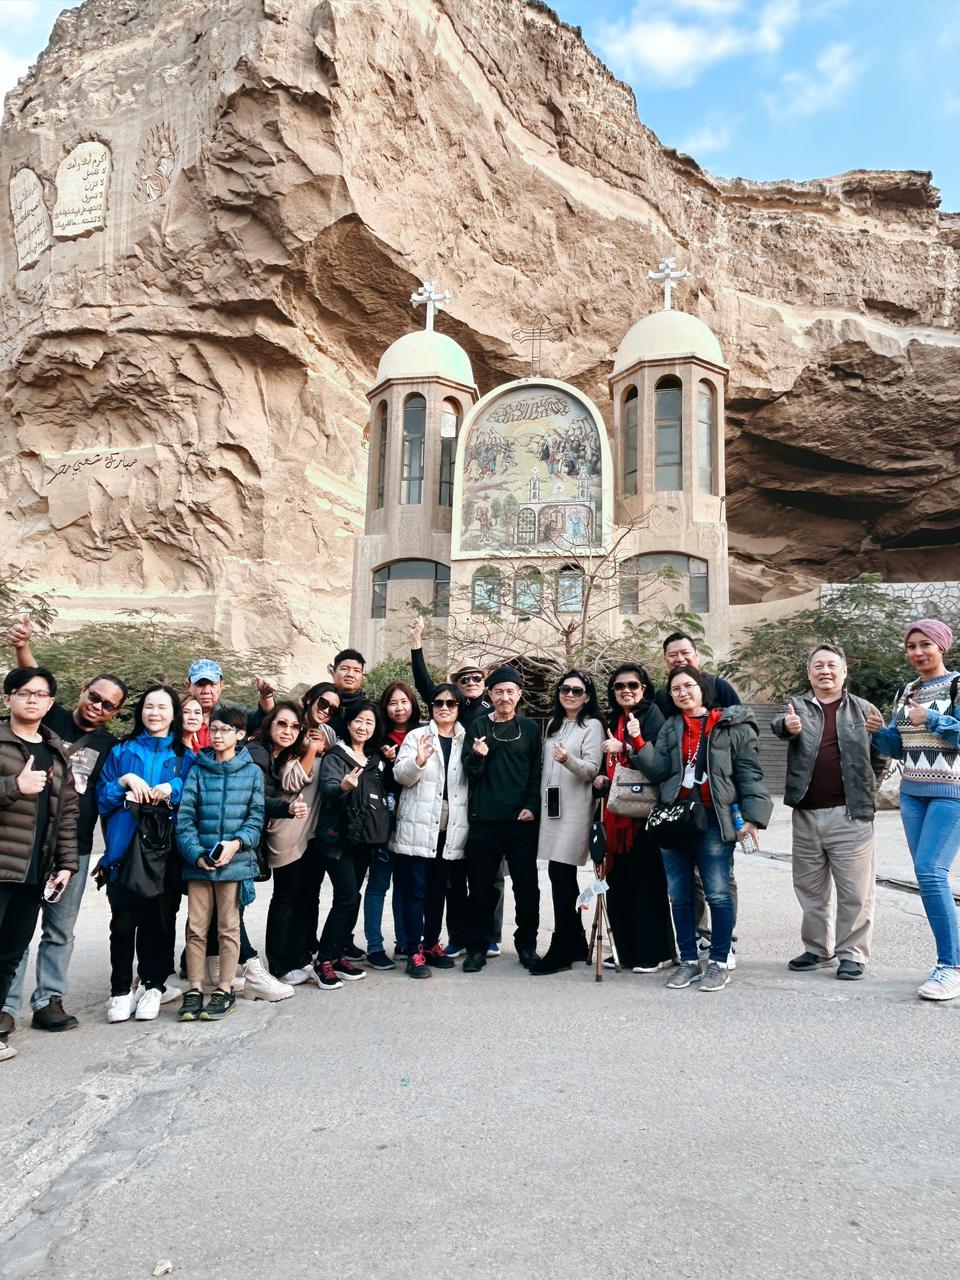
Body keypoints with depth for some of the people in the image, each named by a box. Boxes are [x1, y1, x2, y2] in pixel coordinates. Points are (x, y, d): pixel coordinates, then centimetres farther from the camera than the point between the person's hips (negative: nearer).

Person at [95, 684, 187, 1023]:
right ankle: (120, 989, 15)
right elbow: (102, 798, 7)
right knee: (123, 922, 0)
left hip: (166, 851, 0)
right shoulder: (122, 751, 11)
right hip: (124, 849, 0)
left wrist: (173, 789, -14)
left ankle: (152, 986, 19)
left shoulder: (185, 756, 9)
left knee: (158, 920, 4)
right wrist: (124, 781, -11)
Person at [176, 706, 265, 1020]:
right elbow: (184, 817, 0)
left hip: (234, 862, -1)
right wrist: (195, 853, -12)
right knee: (196, 927, 6)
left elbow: (256, 817, 1)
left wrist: (237, 843, -15)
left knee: (229, 927, 7)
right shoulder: (198, 771, 5)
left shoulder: (252, 772, 3)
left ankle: (224, 989, 19)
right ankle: (194, 990, 19)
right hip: (198, 863, 1)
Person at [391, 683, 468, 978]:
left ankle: (432, 943, 25)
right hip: (419, 825, -3)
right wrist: (418, 760, -27)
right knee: (415, 890, -2)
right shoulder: (416, 736, 2)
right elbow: (401, 775, -6)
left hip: (451, 828, 3)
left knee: (438, 890, 13)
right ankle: (415, 952, 4)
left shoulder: (467, 740, 11)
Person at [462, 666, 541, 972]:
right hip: (484, 820, 0)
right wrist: (477, 757, -17)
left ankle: (527, 945, 19)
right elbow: (470, 774, 3)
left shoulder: (530, 728, 8)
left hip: (522, 820, 0)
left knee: (527, 886, 4)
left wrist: (532, 806, -7)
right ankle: (477, 947, 16)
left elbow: (537, 772, 6)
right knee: (481, 887, 5)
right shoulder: (477, 726, 6)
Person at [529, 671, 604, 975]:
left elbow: (592, 769, -11)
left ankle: (560, 950, 0)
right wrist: (537, 802, 15)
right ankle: (576, 943, 22)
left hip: (574, 810, -7)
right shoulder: (553, 724, 17)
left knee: (561, 875, -8)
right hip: (551, 808, 7)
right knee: (563, 877, 10)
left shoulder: (592, 725, -3)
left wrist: (568, 760, -29)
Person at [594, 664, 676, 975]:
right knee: (618, 881, 9)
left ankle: (655, 952, 10)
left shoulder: (652, 715, -3)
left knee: (646, 880, -1)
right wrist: (601, 779, 5)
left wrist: (625, 748, -25)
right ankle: (626, 950, 20)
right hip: (616, 811, 7)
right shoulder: (613, 721, 17)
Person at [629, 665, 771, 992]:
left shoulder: (732, 726, 0)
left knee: (718, 893, -2)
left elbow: (749, 773, -3)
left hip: (714, 818, -4)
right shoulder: (669, 728, 14)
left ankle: (719, 963, 12)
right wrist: (638, 742, -10)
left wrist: (753, 815, -11)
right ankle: (688, 961, 21)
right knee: (679, 894, 9)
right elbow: (658, 770, 2)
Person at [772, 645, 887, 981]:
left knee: (854, 890, 1)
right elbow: (779, 725, -17)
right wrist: (788, 726, -38)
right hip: (806, 814, 2)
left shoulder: (862, 709, 4)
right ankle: (817, 949, 27)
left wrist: (864, 790, 1)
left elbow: (879, 756, 9)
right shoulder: (798, 705, 5)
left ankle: (852, 952, 15)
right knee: (809, 888, 13)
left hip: (849, 814, -2)